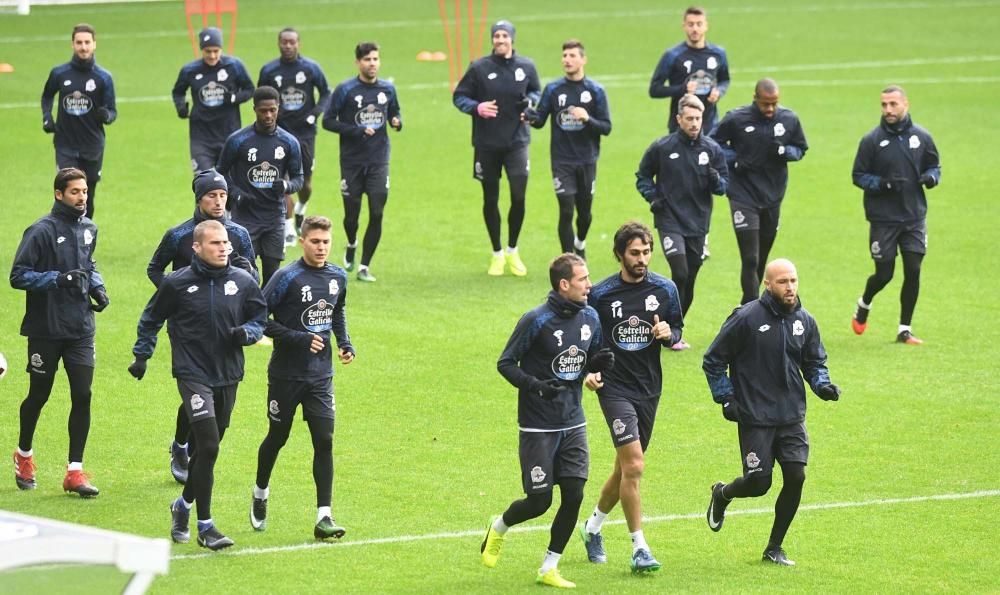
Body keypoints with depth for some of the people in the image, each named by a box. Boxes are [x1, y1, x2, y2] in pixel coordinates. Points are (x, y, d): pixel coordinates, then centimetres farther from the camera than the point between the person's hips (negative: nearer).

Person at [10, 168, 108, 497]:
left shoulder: (88, 229, 8)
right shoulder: (42, 231, -12)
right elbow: (18, 276, -13)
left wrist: (97, 286, 6)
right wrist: (60, 279, -23)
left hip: (81, 329, 5)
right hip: (45, 330, -4)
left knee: (82, 395, -5)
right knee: (39, 395, 9)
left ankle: (74, 471, 0)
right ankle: (24, 455, 33)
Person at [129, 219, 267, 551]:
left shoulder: (243, 282, 0)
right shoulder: (177, 284, -7)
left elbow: (260, 318, 12)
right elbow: (151, 319, 9)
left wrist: (247, 333, -9)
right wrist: (141, 356, 8)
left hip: (228, 375, 4)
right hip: (193, 374, -4)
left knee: (207, 447, 13)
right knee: (208, 445, -15)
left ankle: (184, 505, 37)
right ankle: (205, 526, -9)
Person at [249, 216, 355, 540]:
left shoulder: (338, 277, 3)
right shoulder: (287, 278, -15)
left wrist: (345, 342, 6)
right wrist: (300, 339, -22)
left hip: (321, 376, 4)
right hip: (286, 375, -4)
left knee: (324, 441, -6)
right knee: (277, 437, 12)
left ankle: (324, 516, -7)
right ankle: (260, 493, 39)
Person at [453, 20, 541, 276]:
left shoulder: (526, 66, 2)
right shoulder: (479, 68, -5)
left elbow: (536, 92, 19)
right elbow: (459, 96, 2)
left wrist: (530, 101, -3)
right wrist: (476, 107, -17)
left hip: (516, 141, 0)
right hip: (487, 144, 0)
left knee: (518, 196, -9)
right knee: (490, 200, 9)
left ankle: (512, 251, 13)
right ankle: (497, 254, 26)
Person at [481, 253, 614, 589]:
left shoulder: (590, 318, 3)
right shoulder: (537, 321, -16)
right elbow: (505, 363, -10)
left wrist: (599, 363, -7)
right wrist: (535, 385, -25)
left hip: (573, 423, 5)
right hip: (538, 426, -5)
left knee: (574, 495, -3)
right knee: (539, 501, -2)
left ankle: (549, 568, 12)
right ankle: (499, 528, 31)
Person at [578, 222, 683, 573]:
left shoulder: (665, 290, 1)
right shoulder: (600, 294, -7)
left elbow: (677, 331, 11)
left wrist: (668, 333, -12)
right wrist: (587, 371, -14)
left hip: (649, 389, 4)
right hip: (614, 386, -4)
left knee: (625, 469, 15)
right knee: (634, 466, -17)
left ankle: (593, 527, 39)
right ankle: (639, 550, -11)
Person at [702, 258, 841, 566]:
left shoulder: (804, 321, 6)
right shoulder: (746, 318, -9)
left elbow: (815, 362, 19)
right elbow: (713, 361, -2)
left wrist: (822, 385, -2)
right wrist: (726, 399, -7)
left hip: (792, 417, 4)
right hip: (755, 417, -4)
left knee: (795, 478, -7)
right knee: (759, 482, -6)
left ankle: (774, 548, 10)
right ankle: (721, 494, 32)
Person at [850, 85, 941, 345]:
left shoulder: (921, 137, 2)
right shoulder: (872, 140, -6)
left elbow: (934, 165, 14)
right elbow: (858, 175, -2)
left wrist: (931, 177, -10)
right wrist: (882, 184, -20)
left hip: (914, 217, 2)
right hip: (883, 220, -2)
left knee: (913, 272, -4)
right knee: (884, 274, 1)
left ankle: (904, 330, 8)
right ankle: (864, 305, 34)